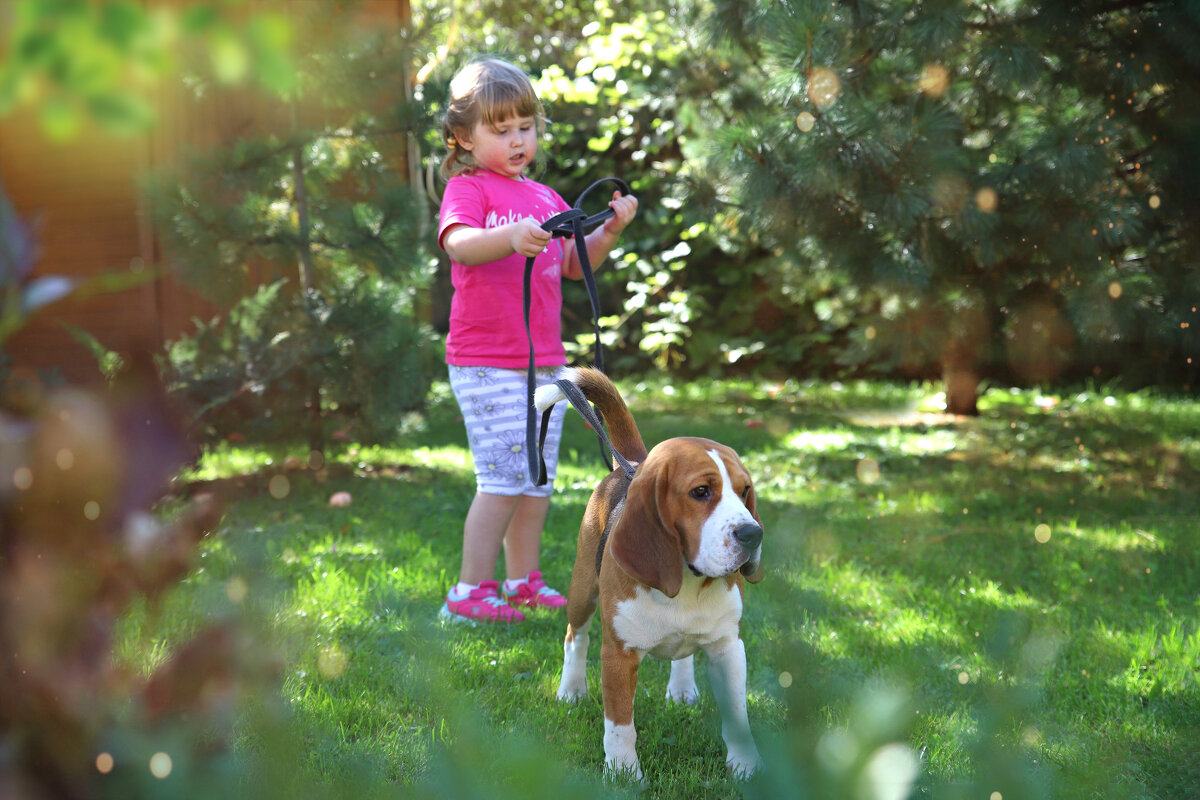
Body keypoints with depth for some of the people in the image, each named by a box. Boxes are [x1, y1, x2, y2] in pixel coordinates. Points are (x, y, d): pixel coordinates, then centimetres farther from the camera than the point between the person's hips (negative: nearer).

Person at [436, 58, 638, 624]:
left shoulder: (546, 198, 18)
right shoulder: (467, 188, -3)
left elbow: (576, 265, 18)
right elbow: (459, 243, -23)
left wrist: (610, 230, 1)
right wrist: (511, 238, -41)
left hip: (545, 360, 7)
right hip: (486, 363, -7)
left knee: (538, 476, 11)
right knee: (504, 476, -11)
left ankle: (522, 581, 22)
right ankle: (470, 591, -5)